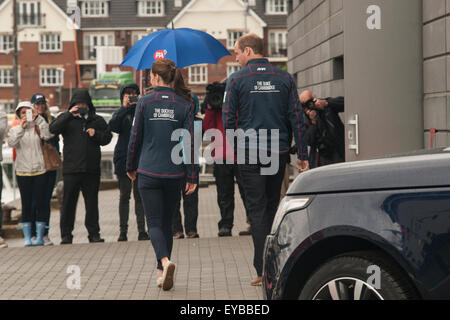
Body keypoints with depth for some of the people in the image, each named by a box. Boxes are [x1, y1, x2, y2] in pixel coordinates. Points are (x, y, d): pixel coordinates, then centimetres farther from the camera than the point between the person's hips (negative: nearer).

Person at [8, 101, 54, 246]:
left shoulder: (38, 128, 7)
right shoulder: (15, 130, 8)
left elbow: (48, 135, -14)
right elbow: (11, 142, -12)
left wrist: (37, 118, -18)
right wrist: (21, 127, -25)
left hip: (39, 170, 0)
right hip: (23, 172, 0)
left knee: (40, 203, -1)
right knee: (26, 205, 1)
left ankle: (40, 237, 5)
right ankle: (27, 238, 3)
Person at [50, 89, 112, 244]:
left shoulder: (97, 120, 14)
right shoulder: (67, 119, 7)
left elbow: (108, 137, 13)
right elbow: (53, 129, -10)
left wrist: (96, 134, -6)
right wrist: (69, 115, -17)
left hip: (92, 169, 2)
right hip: (71, 168, -2)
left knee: (92, 202, 7)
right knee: (69, 202, 1)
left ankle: (94, 233, 14)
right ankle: (66, 234, 8)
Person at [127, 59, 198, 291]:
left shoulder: (145, 103, -4)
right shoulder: (184, 105, -1)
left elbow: (135, 138, 2)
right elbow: (189, 141, -2)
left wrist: (131, 167, 17)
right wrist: (192, 176, 2)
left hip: (149, 173, -2)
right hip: (174, 174, 2)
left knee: (154, 223, 1)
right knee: (166, 222, 16)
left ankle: (165, 261, -25)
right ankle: (162, 272, 20)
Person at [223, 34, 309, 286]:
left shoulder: (237, 80, -4)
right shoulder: (284, 78, 4)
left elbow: (228, 120, -3)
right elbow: (296, 118, 2)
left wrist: (237, 147, 13)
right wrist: (303, 155, 4)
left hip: (249, 153, -3)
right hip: (278, 152, 3)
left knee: (257, 209, 1)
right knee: (272, 207, 15)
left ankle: (263, 269, -4)